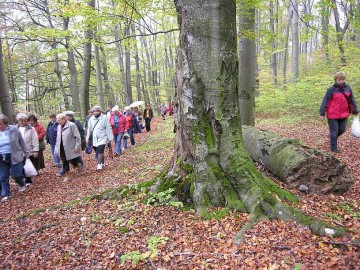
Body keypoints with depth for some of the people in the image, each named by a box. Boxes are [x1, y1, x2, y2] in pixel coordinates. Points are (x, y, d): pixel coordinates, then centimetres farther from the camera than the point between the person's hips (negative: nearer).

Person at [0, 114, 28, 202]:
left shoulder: (14, 129, -7)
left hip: (14, 156, -3)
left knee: (16, 174, 1)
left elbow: (21, 142, 1)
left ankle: (22, 184, 32)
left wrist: (25, 152, 4)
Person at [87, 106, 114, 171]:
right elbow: (89, 129, 13)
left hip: (102, 138, -5)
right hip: (94, 139, 5)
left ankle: (99, 165, -14)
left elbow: (108, 128, -7)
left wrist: (110, 139, -7)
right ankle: (102, 163, 24)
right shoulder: (91, 119, 7)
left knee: (100, 151, -15)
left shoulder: (104, 117, -8)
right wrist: (87, 139, 14)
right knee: (99, 152, 11)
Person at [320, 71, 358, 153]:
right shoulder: (331, 89, -10)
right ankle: (334, 148, 18)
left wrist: (355, 111, 14)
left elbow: (352, 100, 11)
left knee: (342, 129, 12)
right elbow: (325, 101, -10)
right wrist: (322, 113, -12)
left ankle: (333, 138, 41)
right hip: (333, 115, -4)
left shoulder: (347, 88, 3)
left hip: (344, 115, 4)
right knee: (334, 131, 4)